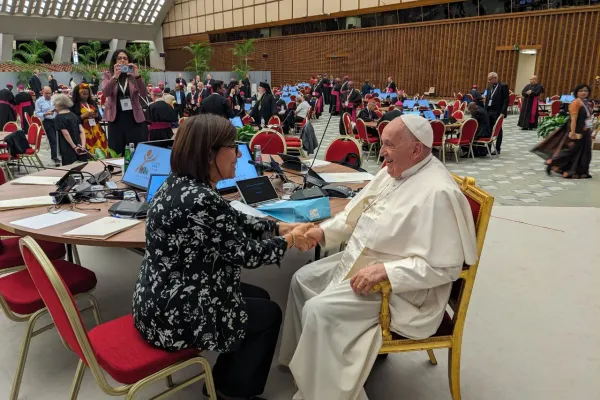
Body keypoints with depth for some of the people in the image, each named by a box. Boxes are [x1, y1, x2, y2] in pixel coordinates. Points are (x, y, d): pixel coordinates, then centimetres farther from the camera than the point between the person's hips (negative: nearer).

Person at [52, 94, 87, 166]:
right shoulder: (74, 115, 12)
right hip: (79, 149, 6)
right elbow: (82, 131, 3)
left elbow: (66, 134, -15)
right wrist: (83, 145, -4)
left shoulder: (59, 118, -6)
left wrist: (74, 147, -12)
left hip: (68, 151, -6)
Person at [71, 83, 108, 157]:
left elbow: (100, 117, 15)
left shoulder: (93, 103, 14)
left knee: (101, 152, -2)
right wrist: (84, 115, -14)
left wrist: (96, 115, -7)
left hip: (96, 130, 4)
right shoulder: (74, 105, 0)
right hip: (84, 132, -4)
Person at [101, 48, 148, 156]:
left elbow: (144, 94, -10)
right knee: (116, 154, 5)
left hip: (135, 118, 0)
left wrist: (137, 76, -24)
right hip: (116, 119, 0)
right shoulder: (108, 75, 5)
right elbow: (105, 92, -12)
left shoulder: (134, 76, 5)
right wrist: (115, 76, -26)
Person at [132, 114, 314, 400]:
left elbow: (235, 222, 11)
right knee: (269, 314, 10)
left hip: (163, 299, 9)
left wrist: (284, 227, 8)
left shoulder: (181, 184, 1)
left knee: (259, 297, 21)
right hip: (173, 316, -9)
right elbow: (246, 254, -19)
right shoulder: (200, 200, -30)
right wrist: (291, 240, -2)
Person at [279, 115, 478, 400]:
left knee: (319, 310, -22)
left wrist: (384, 271, -30)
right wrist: (324, 231, 0)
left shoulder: (437, 193, -27)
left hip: (399, 286, -10)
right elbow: (357, 213, 14)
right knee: (302, 279, 13)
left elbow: (445, 267, -27)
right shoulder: (392, 172, 3)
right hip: (359, 261, 10)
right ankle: (302, 359, 31)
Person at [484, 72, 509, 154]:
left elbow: (506, 100, -11)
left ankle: (497, 149, 9)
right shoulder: (489, 87, 13)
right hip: (489, 112, 6)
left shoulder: (503, 86, -7)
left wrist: (503, 112, -17)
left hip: (498, 112, -6)